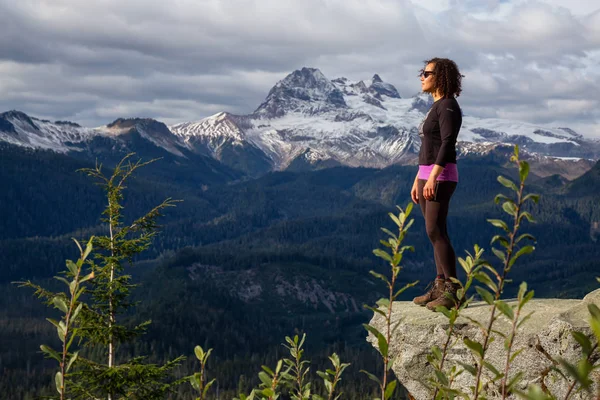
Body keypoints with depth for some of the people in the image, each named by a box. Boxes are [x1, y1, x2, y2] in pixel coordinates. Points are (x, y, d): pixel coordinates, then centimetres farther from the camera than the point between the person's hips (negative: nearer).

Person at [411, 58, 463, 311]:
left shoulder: (448, 106, -12)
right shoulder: (436, 108, 18)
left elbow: (448, 144, -22)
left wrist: (432, 177, -28)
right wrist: (418, 180, 21)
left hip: (441, 176, -10)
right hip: (427, 176, 10)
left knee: (435, 231, -14)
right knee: (435, 232, 9)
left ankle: (453, 291, -13)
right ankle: (440, 287, 14)